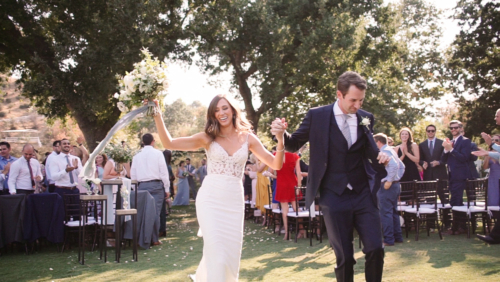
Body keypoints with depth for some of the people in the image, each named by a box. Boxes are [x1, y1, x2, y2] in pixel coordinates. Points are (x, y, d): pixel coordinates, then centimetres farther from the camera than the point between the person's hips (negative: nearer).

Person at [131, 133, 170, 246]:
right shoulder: (157, 153, -1)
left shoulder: (137, 156, 9)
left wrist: (136, 188, 19)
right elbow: (164, 172, -3)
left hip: (142, 186, 3)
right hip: (156, 185, -3)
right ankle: (154, 239, -5)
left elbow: (133, 174, 11)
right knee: (155, 213, -3)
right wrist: (166, 188, 2)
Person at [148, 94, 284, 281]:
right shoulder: (208, 137, 1)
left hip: (234, 201, 3)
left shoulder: (247, 138, 4)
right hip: (210, 199, -2)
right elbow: (169, 143, -3)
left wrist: (280, 141, -16)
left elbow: (276, 165, 1)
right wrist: (157, 116, -12)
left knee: (231, 253, 11)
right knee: (217, 253, -10)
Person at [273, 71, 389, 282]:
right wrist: (282, 133, -17)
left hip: (363, 194, 2)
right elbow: (294, 145, 4)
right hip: (334, 197, -2)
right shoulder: (317, 116, -4)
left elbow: (370, 150, 13)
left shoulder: (366, 118, 3)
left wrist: (380, 156, -10)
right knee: (344, 256, 5)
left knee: (375, 249, -3)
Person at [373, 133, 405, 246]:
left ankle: (389, 239, -2)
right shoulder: (391, 150, 16)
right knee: (394, 212, 16)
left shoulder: (384, 152, -14)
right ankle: (398, 236, 21)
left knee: (385, 213, -5)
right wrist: (397, 178, 15)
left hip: (387, 186, -10)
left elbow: (394, 165, -29)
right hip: (395, 185, 10)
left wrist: (389, 181, -23)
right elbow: (402, 166, 21)